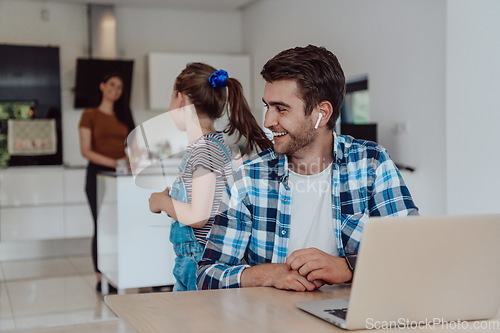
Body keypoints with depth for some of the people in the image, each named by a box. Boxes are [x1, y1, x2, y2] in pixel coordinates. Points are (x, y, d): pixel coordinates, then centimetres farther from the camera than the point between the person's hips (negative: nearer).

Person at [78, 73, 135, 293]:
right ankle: (101, 278, 5)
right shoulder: (90, 115, 3)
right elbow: (86, 151, -7)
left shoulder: (124, 116, 16)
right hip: (99, 174, -4)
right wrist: (113, 162, -19)